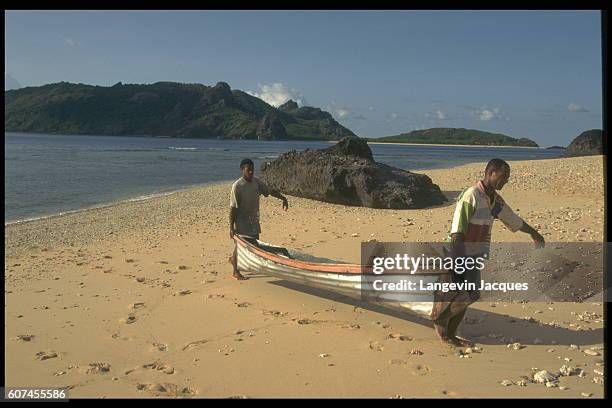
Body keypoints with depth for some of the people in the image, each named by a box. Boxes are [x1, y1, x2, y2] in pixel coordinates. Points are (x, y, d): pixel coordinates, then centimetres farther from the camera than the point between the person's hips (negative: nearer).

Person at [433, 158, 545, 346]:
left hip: (475, 255, 8)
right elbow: (457, 230, -22)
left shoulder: (495, 199, 9)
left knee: (463, 296, 10)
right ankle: (441, 318, 8)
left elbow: (513, 219, 27)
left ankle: (450, 334, 20)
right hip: (461, 254, -8)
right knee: (470, 295, -11)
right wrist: (457, 261, -27)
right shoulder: (471, 195, -18)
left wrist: (533, 233, 40)